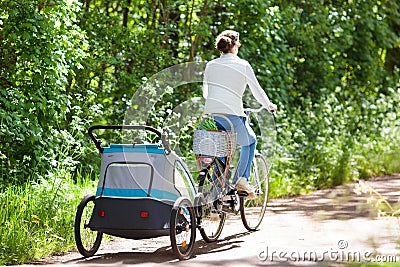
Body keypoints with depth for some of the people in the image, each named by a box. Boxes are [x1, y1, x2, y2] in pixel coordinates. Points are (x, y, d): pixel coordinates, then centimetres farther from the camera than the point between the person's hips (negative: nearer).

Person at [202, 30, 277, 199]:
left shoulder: (210, 65, 15)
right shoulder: (242, 65, 4)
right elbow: (256, 90, 8)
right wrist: (269, 106, 26)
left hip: (211, 113, 3)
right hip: (232, 113, -3)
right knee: (250, 141, 21)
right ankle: (242, 179, 8)